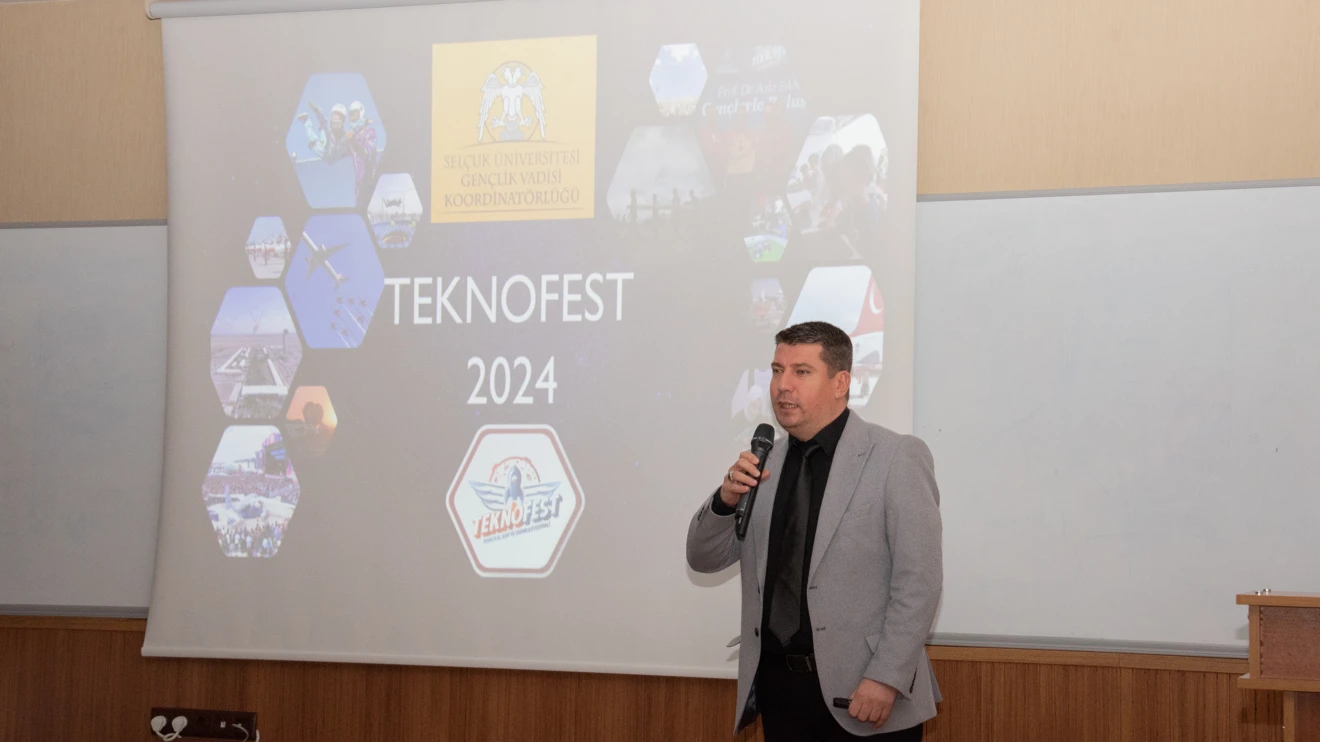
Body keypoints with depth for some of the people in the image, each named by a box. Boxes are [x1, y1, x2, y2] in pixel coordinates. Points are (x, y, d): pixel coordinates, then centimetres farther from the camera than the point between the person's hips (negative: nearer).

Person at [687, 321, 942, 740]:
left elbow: (919, 580, -11)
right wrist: (726, 499, -8)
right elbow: (704, 559, 11)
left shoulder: (897, 458, -6)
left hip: (862, 692, -5)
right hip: (778, 686, 5)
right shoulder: (766, 464, 10)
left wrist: (886, 678, -17)